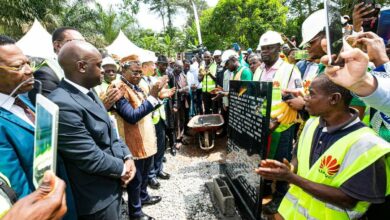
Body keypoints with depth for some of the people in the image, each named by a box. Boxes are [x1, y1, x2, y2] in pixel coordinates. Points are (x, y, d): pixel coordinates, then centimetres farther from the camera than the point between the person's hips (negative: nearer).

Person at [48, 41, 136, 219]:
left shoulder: (88, 92, 3)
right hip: (97, 197, -8)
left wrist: (127, 156, -5)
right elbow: (91, 159, -26)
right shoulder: (62, 105, -28)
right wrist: (122, 168, -10)